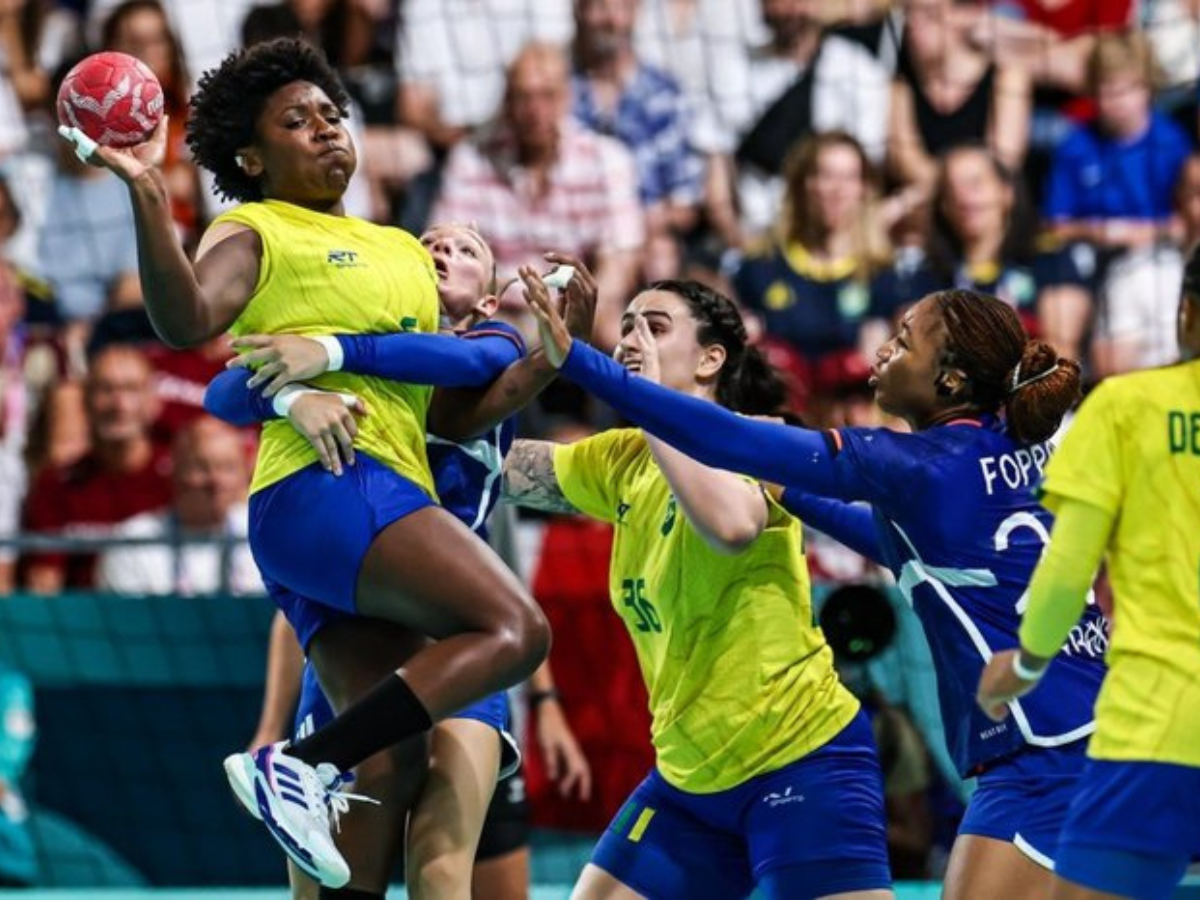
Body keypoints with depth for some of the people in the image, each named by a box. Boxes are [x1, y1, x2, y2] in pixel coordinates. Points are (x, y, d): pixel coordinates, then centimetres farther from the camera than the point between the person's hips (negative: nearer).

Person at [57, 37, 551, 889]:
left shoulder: (406, 253, 27)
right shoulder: (255, 235, 4)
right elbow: (186, 322, -16)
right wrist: (148, 195, -27)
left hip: (393, 499, 8)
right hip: (325, 486, -8)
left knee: (391, 767, -1)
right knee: (514, 629, -24)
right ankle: (300, 766, -27)